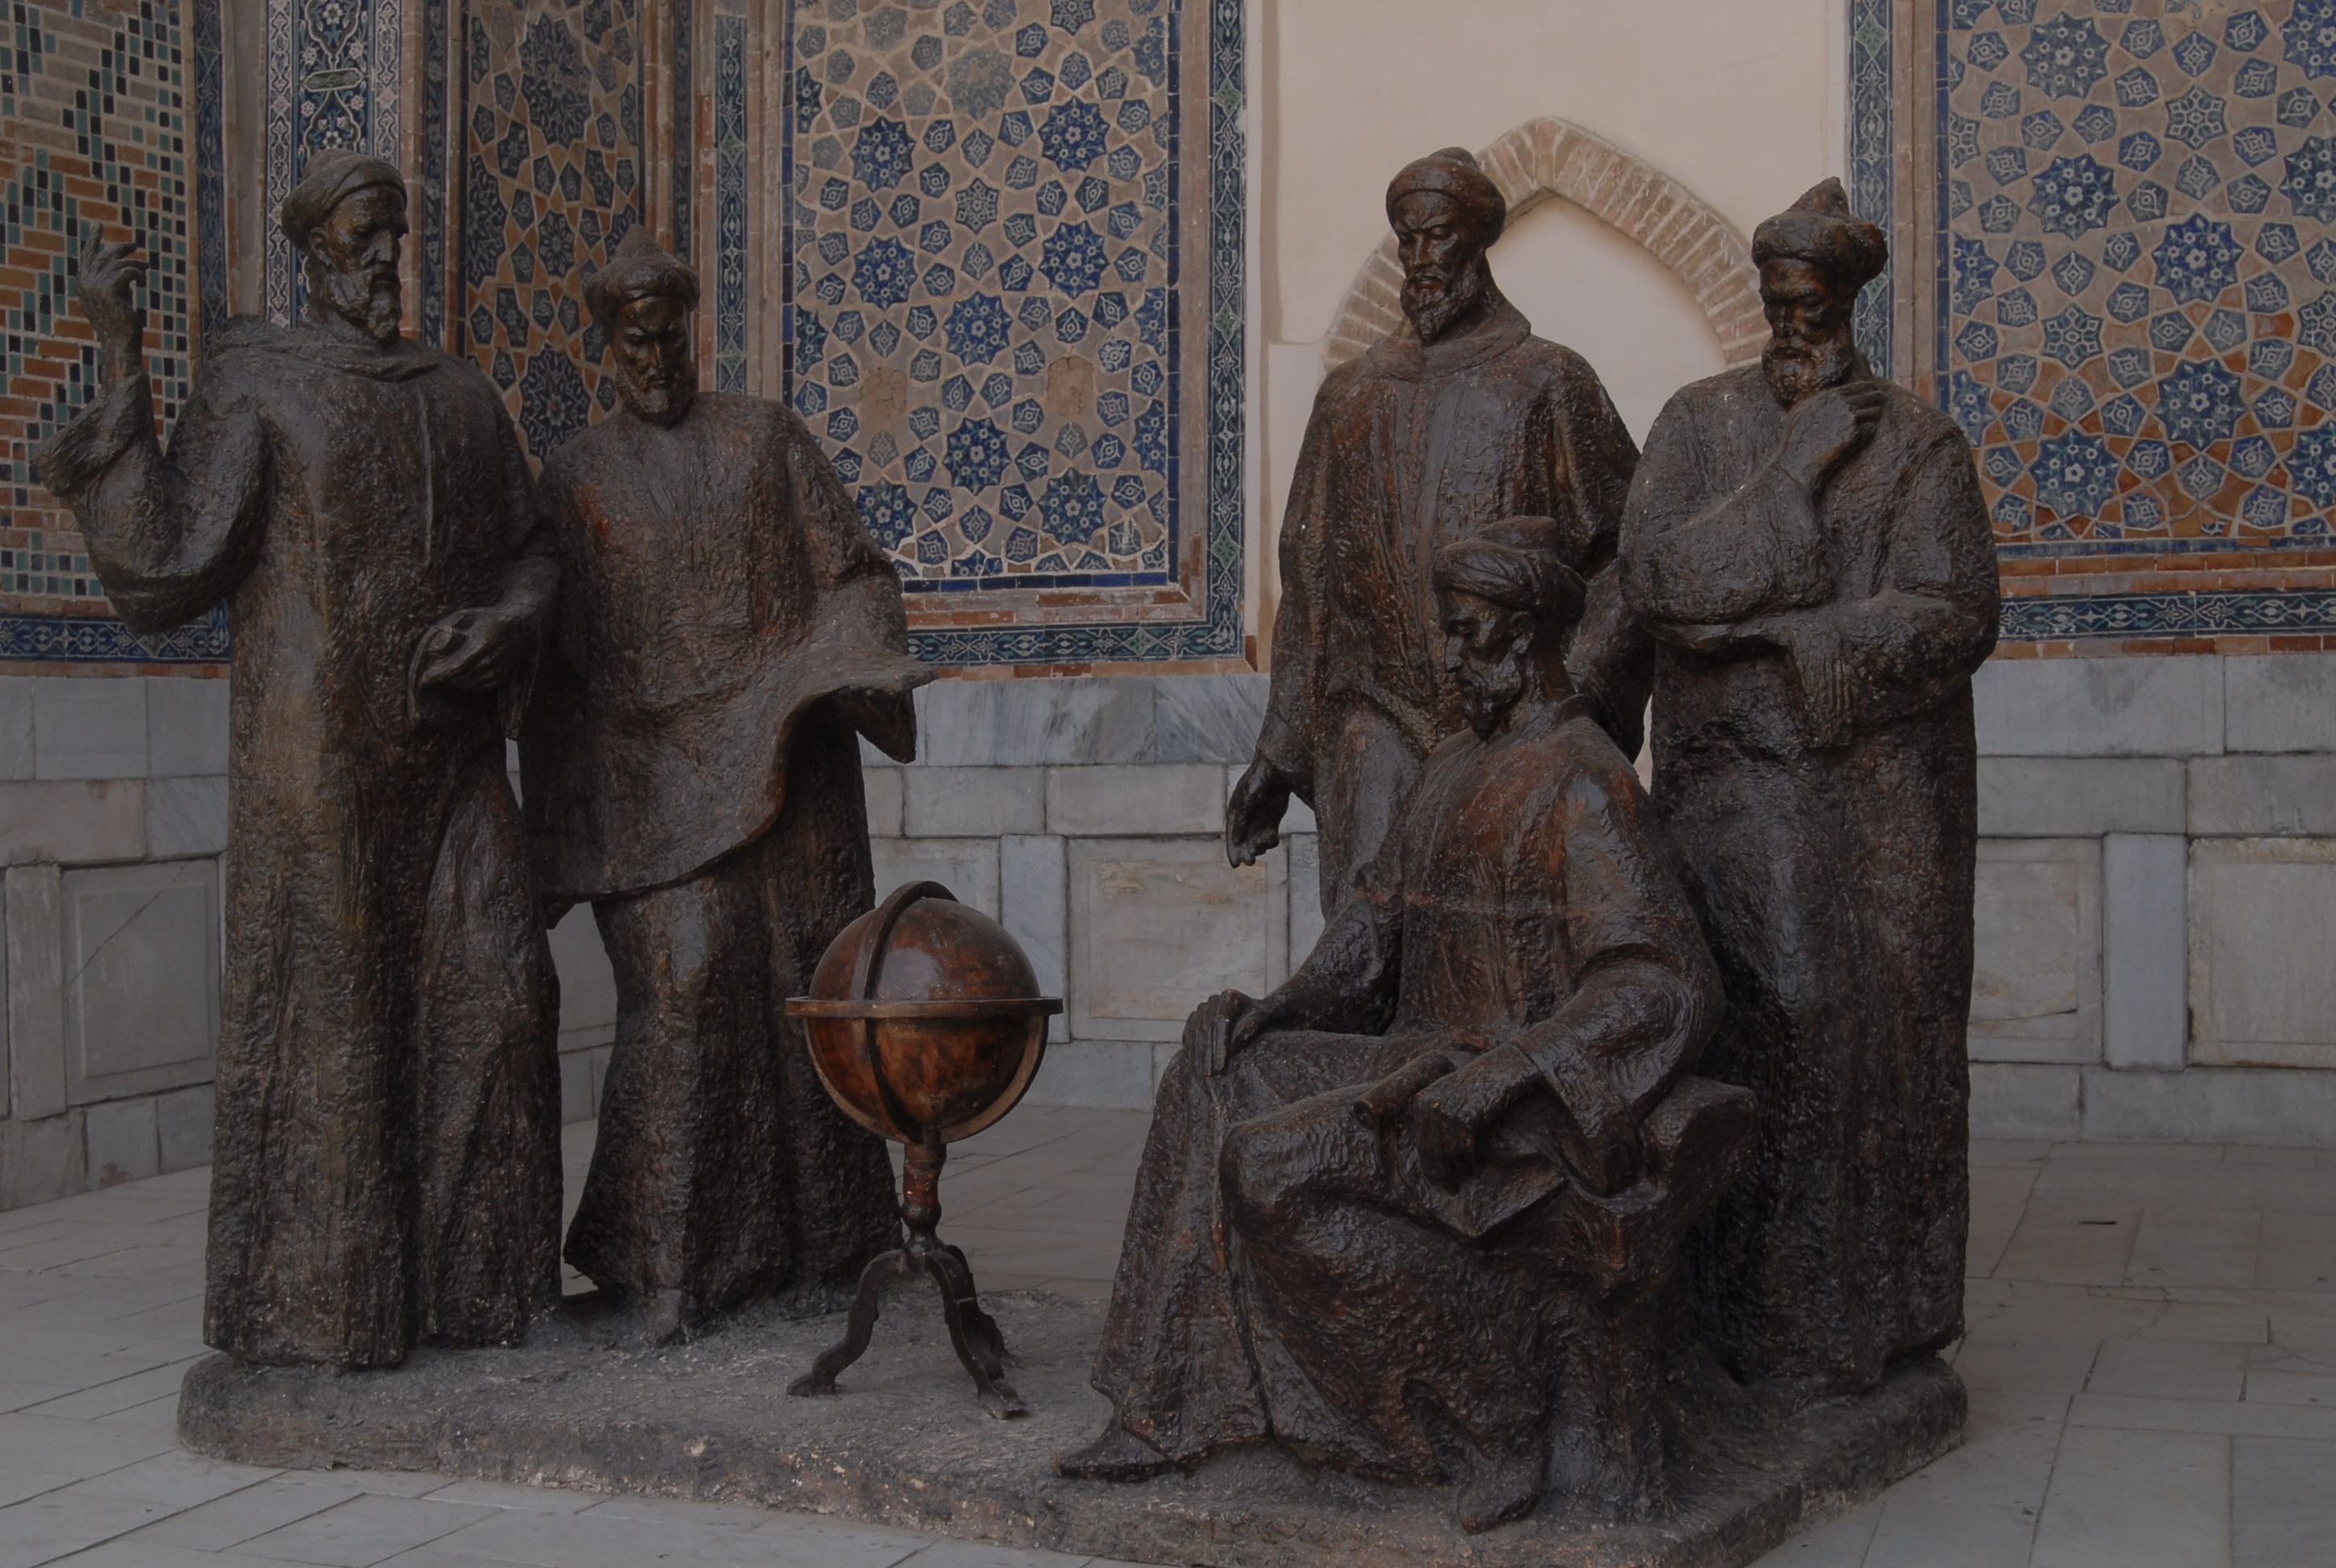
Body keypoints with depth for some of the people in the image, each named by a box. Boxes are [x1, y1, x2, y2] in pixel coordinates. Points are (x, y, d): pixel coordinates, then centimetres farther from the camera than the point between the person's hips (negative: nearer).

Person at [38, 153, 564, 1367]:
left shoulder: (459, 395, 15)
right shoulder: (254, 382, -1)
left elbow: (529, 555, 20)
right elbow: (158, 572, -10)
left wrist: (499, 623, -5)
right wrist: (122, 367, -13)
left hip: (447, 755, 5)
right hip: (314, 756, -5)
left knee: (491, 996, 0)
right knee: (319, 1012, -3)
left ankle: (459, 1278, 12)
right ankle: (309, 1304, 8)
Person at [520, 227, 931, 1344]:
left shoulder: (766, 438, 9)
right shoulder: (577, 476, 10)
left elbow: (848, 573, 8)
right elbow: (559, 663, 12)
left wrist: (848, 677, -11)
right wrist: (560, 831, 8)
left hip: (782, 759, 0)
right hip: (654, 779, 0)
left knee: (799, 991, 0)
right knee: (679, 995, -11)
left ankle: (816, 1248, 11)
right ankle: (663, 1269, -3)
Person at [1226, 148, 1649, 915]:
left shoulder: (1547, 385, 4)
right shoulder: (1352, 396, 16)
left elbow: (1633, 555, -1)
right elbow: (1308, 583, 18)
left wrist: (1574, 690, -14)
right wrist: (1275, 758, 15)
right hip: (1379, 730, 3)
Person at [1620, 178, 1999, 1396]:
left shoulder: (1917, 441, 4)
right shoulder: (1701, 423, 8)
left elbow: (1953, 615, -8)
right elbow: (1655, 578, -6)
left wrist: (1761, 639, -13)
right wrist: (1798, 469, -10)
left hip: (1879, 781, 0)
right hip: (1733, 779, 0)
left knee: (1881, 1027, -2)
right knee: (1772, 1011, -13)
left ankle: (1878, 1308, 12)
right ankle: (1767, 1313, -2)